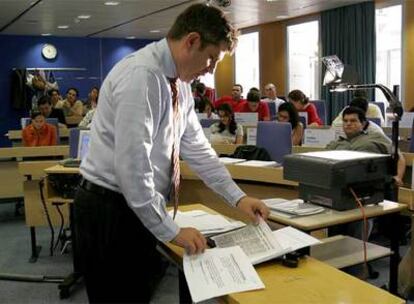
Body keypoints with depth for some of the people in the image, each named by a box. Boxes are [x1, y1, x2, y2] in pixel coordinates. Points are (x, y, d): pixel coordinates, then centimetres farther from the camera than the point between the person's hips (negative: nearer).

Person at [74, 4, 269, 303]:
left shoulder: (179, 83, 6)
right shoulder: (141, 75, -23)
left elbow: (196, 147, 9)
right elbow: (131, 165, -27)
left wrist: (237, 197, 4)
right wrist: (171, 231, -20)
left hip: (138, 208, 9)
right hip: (110, 211, -9)